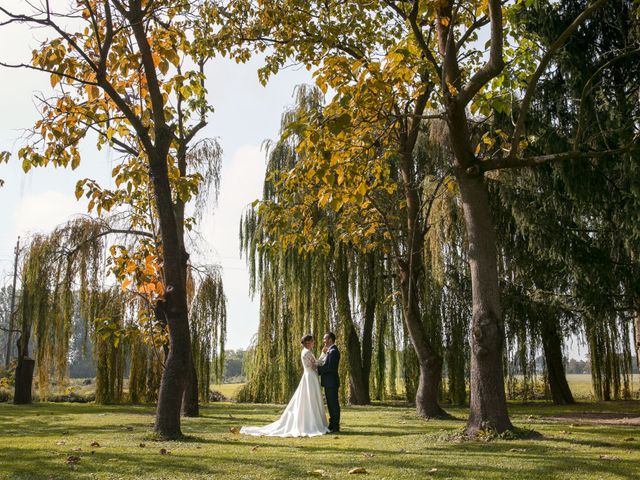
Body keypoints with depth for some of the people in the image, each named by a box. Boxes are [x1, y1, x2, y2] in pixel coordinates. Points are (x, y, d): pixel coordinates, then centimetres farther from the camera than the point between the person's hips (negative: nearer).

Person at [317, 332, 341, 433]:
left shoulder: (333, 351, -16)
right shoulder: (329, 351, 17)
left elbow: (330, 367, -22)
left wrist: (318, 369, -13)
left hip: (331, 382, -10)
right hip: (328, 382, 10)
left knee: (333, 404, -4)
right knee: (331, 404, 13)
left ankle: (335, 427, 1)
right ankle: (332, 425, 19)